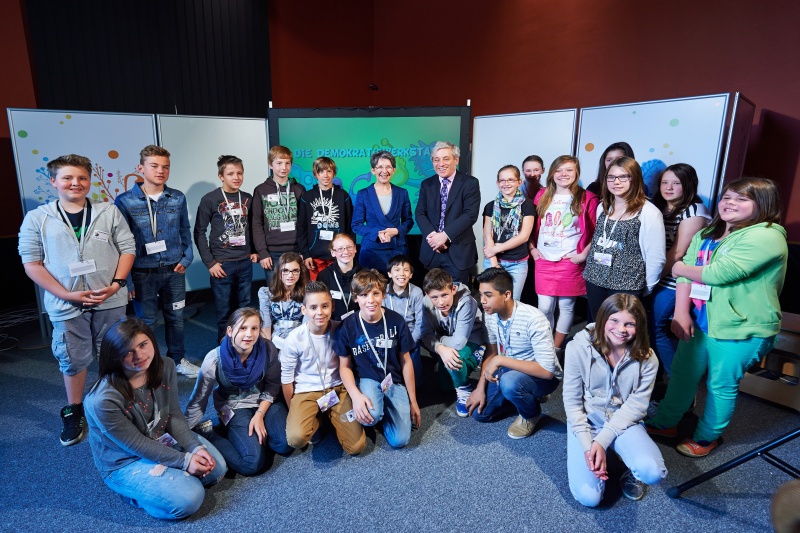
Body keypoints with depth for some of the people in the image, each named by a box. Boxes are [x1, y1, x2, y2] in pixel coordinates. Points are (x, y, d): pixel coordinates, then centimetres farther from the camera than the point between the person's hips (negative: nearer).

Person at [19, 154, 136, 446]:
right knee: (74, 360, 11)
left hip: (110, 301, 1)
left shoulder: (109, 212, 3)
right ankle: (74, 413, 31)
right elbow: (32, 263, -2)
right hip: (66, 305, 0)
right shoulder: (37, 219, 0)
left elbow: (127, 248, 3)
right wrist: (67, 294, -12)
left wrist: (116, 283, -11)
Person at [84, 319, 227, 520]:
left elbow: (174, 416, -6)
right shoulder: (104, 399, -32)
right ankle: (132, 488, 3)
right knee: (188, 499, -20)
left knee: (216, 468, -4)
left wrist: (195, 447, -19)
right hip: (125, 461, -6)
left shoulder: (165, 367, -15)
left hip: (162, 439, 6)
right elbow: (136, 444, -23)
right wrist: (183, 460, -22)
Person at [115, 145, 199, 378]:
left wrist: (186, 259, 0)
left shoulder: (178, 198, 0)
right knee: (146, 321, 11)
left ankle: (178, 359, 35)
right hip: (143, 273, -2)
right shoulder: (125, 201, -8)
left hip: (174, 271, 3)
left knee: (175, 317, 16)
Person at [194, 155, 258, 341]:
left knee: (246, 309, 11)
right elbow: (199, 233, -5)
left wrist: (254, 250, 7)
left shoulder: (248, 199, 6)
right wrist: (209, 262, -9)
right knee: (224, 312, 4)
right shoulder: (209, 200, -6)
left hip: (245, 263, 4)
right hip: (222, 263, -4)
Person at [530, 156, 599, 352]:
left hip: (570, 261, -2)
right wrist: (532, 248, 5)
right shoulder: (542, 196, 8)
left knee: (566, 306, 6)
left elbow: (596, 232, -2)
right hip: (544, 260, 3)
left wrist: (584, 255, -8)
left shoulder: (587, 199, -2)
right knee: (544, 307, 3)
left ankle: (557, 347, 20)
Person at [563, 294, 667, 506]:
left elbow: (635, 406, -11)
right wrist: (588, 445, -18)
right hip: (586, 421, -1)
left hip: (624, 422, 1)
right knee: (588, 497, -14)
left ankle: (631, 472, 11)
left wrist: (602, 441, -20)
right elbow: (572, 402, -10)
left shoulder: (646, 359, -12)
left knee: (653, 473, -27)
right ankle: (600, 457, 19)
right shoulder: (579, 348, -17)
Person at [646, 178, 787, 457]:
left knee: (721, 385, 10)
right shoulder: (705, 235, 7)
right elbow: (686, 276, 0)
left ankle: (707, 437, 32)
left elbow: (718, 274, -25)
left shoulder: (765, 237, -17)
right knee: (682, 374, 17)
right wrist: (681, 312, -12)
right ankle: (665, 423, 36)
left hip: (740, 330, -7)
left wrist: (681, 268, -7)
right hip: (699, 322, 7)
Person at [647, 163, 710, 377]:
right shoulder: (658, 207, 12)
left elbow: (678, 252, -15)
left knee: (652, 327, -2)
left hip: (671, 281, -7)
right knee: (651, 326, 10)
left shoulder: (693, 211, -11)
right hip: (653, 278, 7)